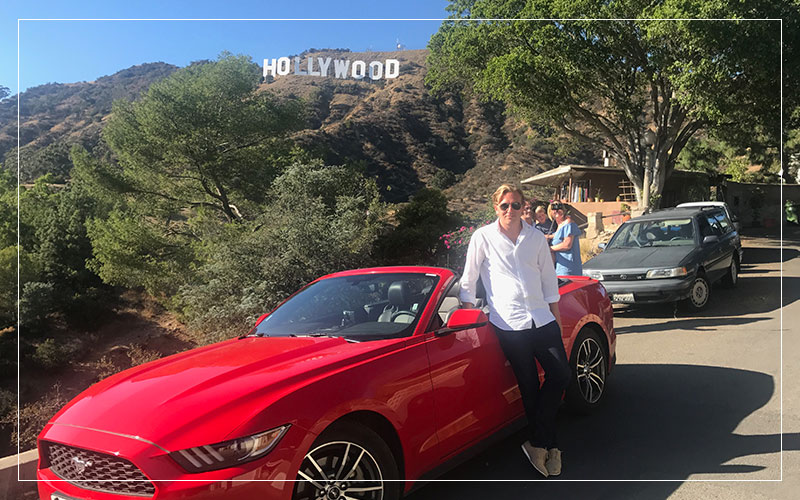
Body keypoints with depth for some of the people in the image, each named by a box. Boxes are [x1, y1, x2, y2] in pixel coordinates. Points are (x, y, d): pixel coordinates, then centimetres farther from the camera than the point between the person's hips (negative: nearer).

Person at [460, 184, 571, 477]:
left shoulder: (536, 238, 11)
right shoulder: (483, 237, 0)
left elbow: (549, 279, 17)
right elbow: (469, 280, 4)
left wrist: (555, 315, 14)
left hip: (542, 319, 4)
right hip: (508, 323, -4)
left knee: (560, 375, -2)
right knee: (529, 386, 1)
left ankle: (537, 444, 12)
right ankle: (548, 446, 19)